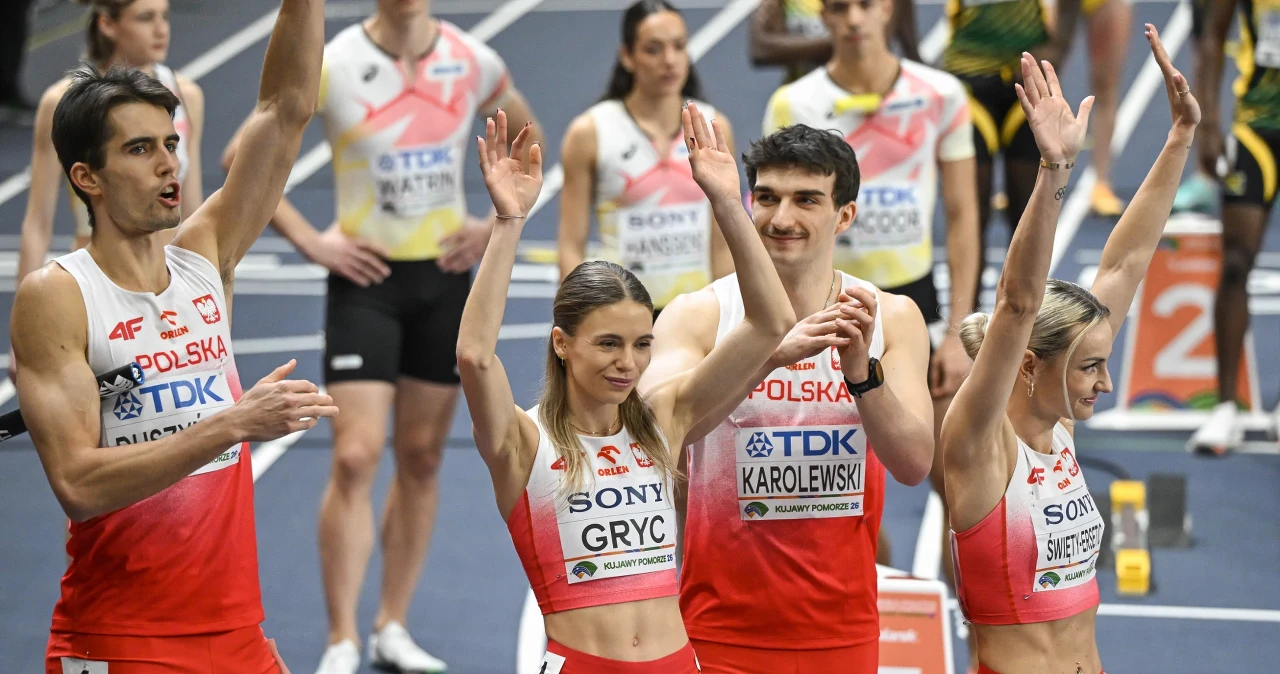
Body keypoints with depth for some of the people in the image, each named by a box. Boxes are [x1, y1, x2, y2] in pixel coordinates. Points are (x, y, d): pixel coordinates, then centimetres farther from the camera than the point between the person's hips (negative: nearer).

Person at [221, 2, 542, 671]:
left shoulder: (473, 62, -2)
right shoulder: (333, 65, -11)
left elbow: (526, 140, 17)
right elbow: (242, 157, -6)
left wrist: (496, 225, 5)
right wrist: (309, 240, -10)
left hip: (445, 273, 4)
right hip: (366, 276, -4)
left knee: (422, 458, 9)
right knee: (356, 457, -11)